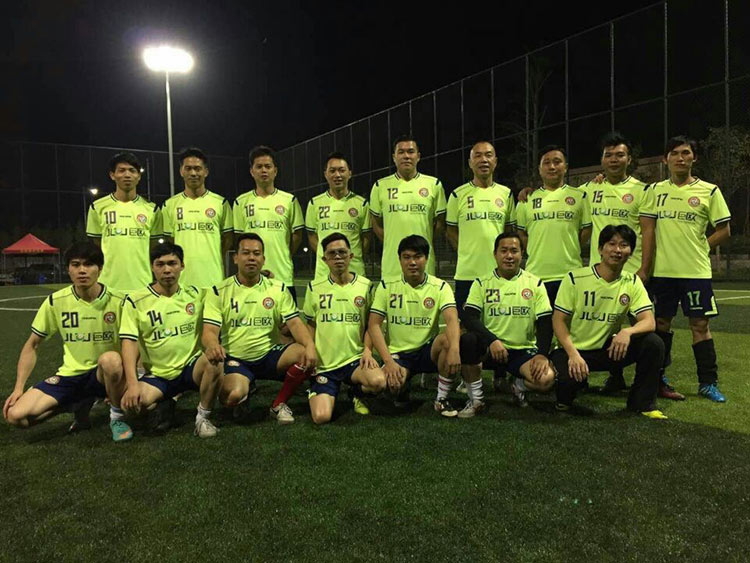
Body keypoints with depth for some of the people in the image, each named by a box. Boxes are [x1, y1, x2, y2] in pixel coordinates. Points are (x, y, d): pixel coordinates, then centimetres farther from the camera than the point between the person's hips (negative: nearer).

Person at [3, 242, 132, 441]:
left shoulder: (118, 301, -12)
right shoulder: (55, 302, -5)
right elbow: (32, 345, 6)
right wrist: (18, 388, -2)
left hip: (105, 374, -3)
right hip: (70, 375, 3)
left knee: (110, 359, -39)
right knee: (16, 414, -16)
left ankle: (117, 416, -11)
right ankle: (80, 406, 10)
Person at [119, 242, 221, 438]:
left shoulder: (195, 294, 6)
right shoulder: (135, 301, -3)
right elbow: (129, 342, -10)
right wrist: (132, 384, -20)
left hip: (191, 367, 0)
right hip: (157, 375, 0)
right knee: (134, 401, -29)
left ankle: (203, 418, -8)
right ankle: (166, 404, 9)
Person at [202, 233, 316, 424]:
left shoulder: (278, 289, 5)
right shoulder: (219, 291, -1)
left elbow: (294, 323, -3)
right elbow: (210, 330, -9)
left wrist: (310, 346, -25)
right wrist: (212, 345, -35)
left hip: (269, 354, 3)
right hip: (235, 359, -2)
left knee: (305, 355, -26)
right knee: (231, 396, -33)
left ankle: (279, 405, -1)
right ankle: (243, 399, 10)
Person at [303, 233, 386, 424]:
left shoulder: (365, 285, 2)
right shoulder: (315, 288, 3)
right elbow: (310, 325, 13)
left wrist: (367, 350, -7)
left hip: (355, 359, 0)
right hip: (324, 364, 0)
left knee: (379, 381, -33)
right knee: (321, 417, -18)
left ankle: (356, 392, 7)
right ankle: (315, 393, 21)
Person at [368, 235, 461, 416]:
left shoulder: (440, 287, -3)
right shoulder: (387, 286, -1)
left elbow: (452, 320, -18)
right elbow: (374, 325, -6)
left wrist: (454, 349, -39)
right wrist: (388, 361, -18)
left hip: (428, 350, 1)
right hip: (398, 353, 0)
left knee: (448, 340, -32)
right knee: (393, 383, -33)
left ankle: (442, 399, -11)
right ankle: (402, 390, 10)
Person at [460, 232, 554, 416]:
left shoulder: (535, 283, 6)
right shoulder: (482, 283, 3)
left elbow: (545, 322, 2)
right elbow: (468, 317, -10)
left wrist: (542, 354, -14)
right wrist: (492, 340, -26)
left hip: (524, 350, 1)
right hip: (489, 348, -1)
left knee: (546, 379, -28)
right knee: (467, 340, -34)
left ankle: (520, 386, 12)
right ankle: (475, 399, -13)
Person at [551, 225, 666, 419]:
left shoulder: (632, 282, 0)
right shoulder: (575, 278, -11)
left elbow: (649, 321, -8)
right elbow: (558, 320, -11)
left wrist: (628, 331, -32)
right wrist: (573, 354, -26)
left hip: (608, 348, 4)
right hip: (574, 349, -4)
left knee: (653, 343, -19)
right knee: (570, 378, -36)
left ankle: (643, 403, 2)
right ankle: (564, 399, 5)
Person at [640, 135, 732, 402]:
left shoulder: (709, 191, 1)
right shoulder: (655, 190, 7)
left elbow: (724, 231, 4)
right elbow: (648, 230, 5)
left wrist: (699, 247, -3)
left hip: (696, 271, -2)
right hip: (662, 270, 2)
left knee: (700, 324, 2)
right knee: (661, 322, 9)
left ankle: (708, 383, 13)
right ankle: (656, 378, 22)